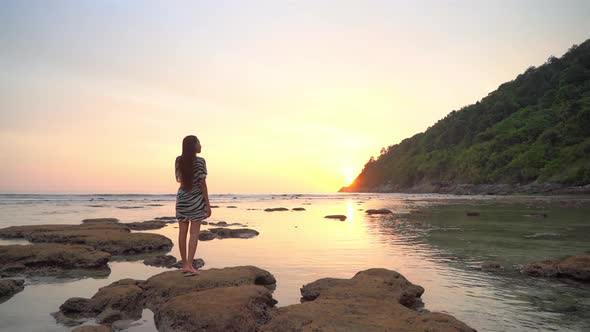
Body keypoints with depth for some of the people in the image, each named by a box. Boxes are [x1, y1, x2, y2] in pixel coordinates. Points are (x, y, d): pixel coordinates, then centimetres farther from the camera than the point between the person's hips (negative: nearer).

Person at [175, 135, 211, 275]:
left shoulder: (179, 160, 2)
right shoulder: (200, 161, -11)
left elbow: (179, 179, 12)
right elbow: (202, 183, -13)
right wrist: (208, 204, -9)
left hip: (182, 198, 5)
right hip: (196, 199, -5)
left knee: (182, 232, 9)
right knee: (194, 233, 0)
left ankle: (184, 264, 17)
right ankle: (189, 265, -4)